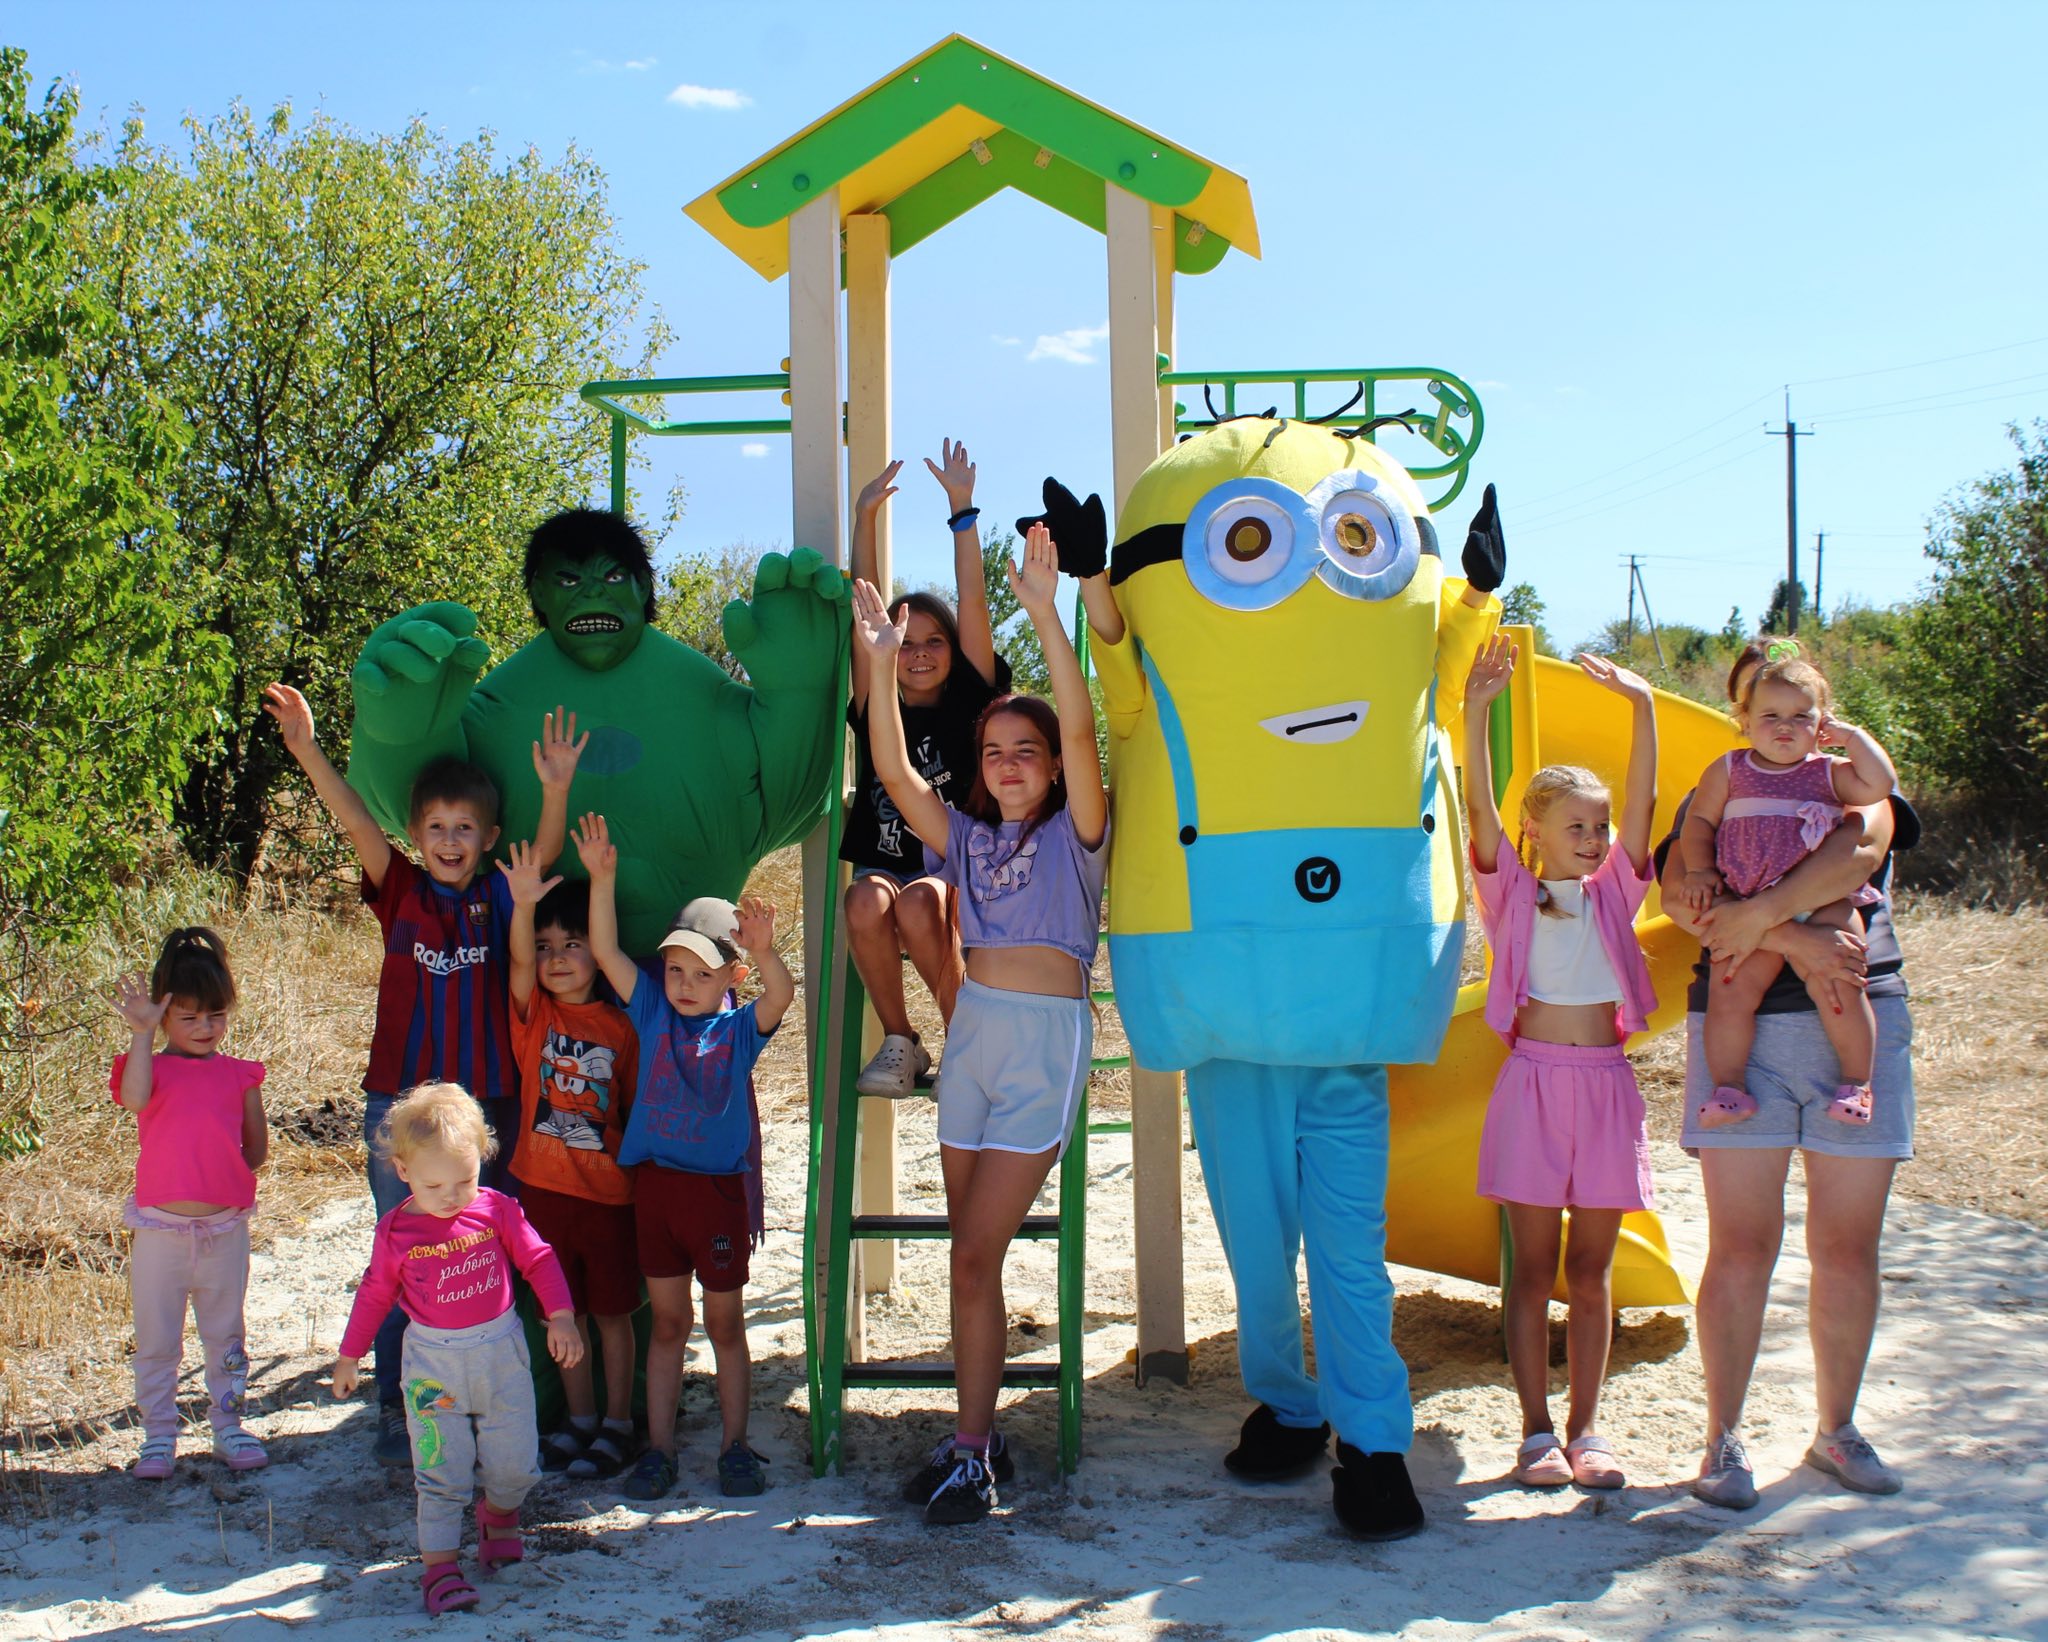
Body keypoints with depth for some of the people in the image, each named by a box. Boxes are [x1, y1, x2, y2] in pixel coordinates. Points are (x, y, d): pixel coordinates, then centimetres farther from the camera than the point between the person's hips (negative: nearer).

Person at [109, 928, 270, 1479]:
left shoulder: (239, 1075, 4)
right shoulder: (152, 1068, -2)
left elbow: (257, 1150, 8)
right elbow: (134, 1099, -27)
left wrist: (215, 1173, -5)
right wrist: (142, 1033, -31)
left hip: (225, 1228, 2)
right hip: (160, 1229, -2)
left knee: (225, 1335, 15)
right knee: (156, 1341, 9)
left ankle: (227, 1426, 29)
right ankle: (158, 1434, 23)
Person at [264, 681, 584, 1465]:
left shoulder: (496, 897, 1)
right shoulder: (400, 892, 0)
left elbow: (545, 854, -15)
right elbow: (356, 821, -13)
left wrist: (556, 789, -33)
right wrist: (308, 750, -27)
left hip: (485, 1106, 1)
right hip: (401, 1105, 0)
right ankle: (396, 1413, 17)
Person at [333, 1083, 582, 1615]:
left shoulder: (497, 1210, -7)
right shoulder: (396, 1232, -7)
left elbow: (538, 1260, 1)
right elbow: (375, 1294, 6)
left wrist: (560, 1316, -9)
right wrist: (349, 1356, 14)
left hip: (501, 1352, 1)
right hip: (433, 1361, -1)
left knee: (514, 1463, 6)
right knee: (441, 1472, -2)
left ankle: (499, 1512, 37)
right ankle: (439, 1565, 8)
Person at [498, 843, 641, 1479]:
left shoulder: (620, 1027, -4)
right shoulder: (533, 1012, 0)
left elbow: (637, 1109, -1)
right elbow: (520, 963, -20)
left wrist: (644, 1177, -5)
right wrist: (523, 905, -37)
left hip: (608, 1189, -2)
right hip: (543, 1186, 2)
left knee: (612, 1312, 7)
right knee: (565, 1311, 13)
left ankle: (618, 1425, 20)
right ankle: (579, 1420, 26)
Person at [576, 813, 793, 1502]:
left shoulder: (740, 1029, -4)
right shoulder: (653, 1013, 3)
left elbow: (780, 995, -24)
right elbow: (606, 952, -4)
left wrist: (764, 953, -45)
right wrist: (601, 879, -16)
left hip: (717, 1187, -2)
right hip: (654, 1184, 2)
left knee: (725, 1323, 9)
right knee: (668, 1323, 11)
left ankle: (735, 1446, 19)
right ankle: (659, 1450, 17)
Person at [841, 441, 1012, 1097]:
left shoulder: (968, 705, 5)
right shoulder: (876, 711, 9)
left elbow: (973, 606, -2)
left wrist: (962, 511, -6)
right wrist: (865, 518, -3)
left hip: (953, 877, -2)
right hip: (882, 867, 2)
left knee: (917, 901, -35)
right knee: (867, 899, -33)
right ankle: (900, 1043, -15)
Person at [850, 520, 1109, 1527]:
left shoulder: (1073, 832, 2)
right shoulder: (965, 836, 15)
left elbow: (1079, 730, -13)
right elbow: (893, 772, 1)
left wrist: (1045, 612, -22)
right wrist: (880, 661, -9)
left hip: (1049, 1037, -5)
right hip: (972, 1031, 5)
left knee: (978, 1254, -8)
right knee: (969, 1252, 8)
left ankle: (970, 1454, 0)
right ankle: (979, 1437, 18)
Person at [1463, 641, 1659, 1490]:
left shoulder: (1613, 893, 9)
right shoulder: (1513, 893, 3)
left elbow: (1643, 800, -2)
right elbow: (1480, 809, -11)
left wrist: (1642, 706, -13)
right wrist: (1476, 713, -23)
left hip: (1606, 1082, 3)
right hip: (1534, 1079, -3)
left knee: (1591, 1268, 8)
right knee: (1533, 1267, 4)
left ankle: (1585, 1428, 16)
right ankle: (1537, 1430, 11)